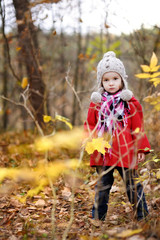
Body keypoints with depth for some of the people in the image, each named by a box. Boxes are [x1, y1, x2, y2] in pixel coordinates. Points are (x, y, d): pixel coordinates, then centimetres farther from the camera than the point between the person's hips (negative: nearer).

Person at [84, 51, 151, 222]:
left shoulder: (130, 102, 2)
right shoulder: (96, 102, 6)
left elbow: (138, 127, 5)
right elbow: (90, 124, 12)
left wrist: (141, 148, 2)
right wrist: (90, 137, -7)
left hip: (125, 152, -2)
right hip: (102, 152, 2)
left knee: (133, 184, 7)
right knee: (102, 185, 12)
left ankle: (142, 216, 21)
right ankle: (97, 217, 24)